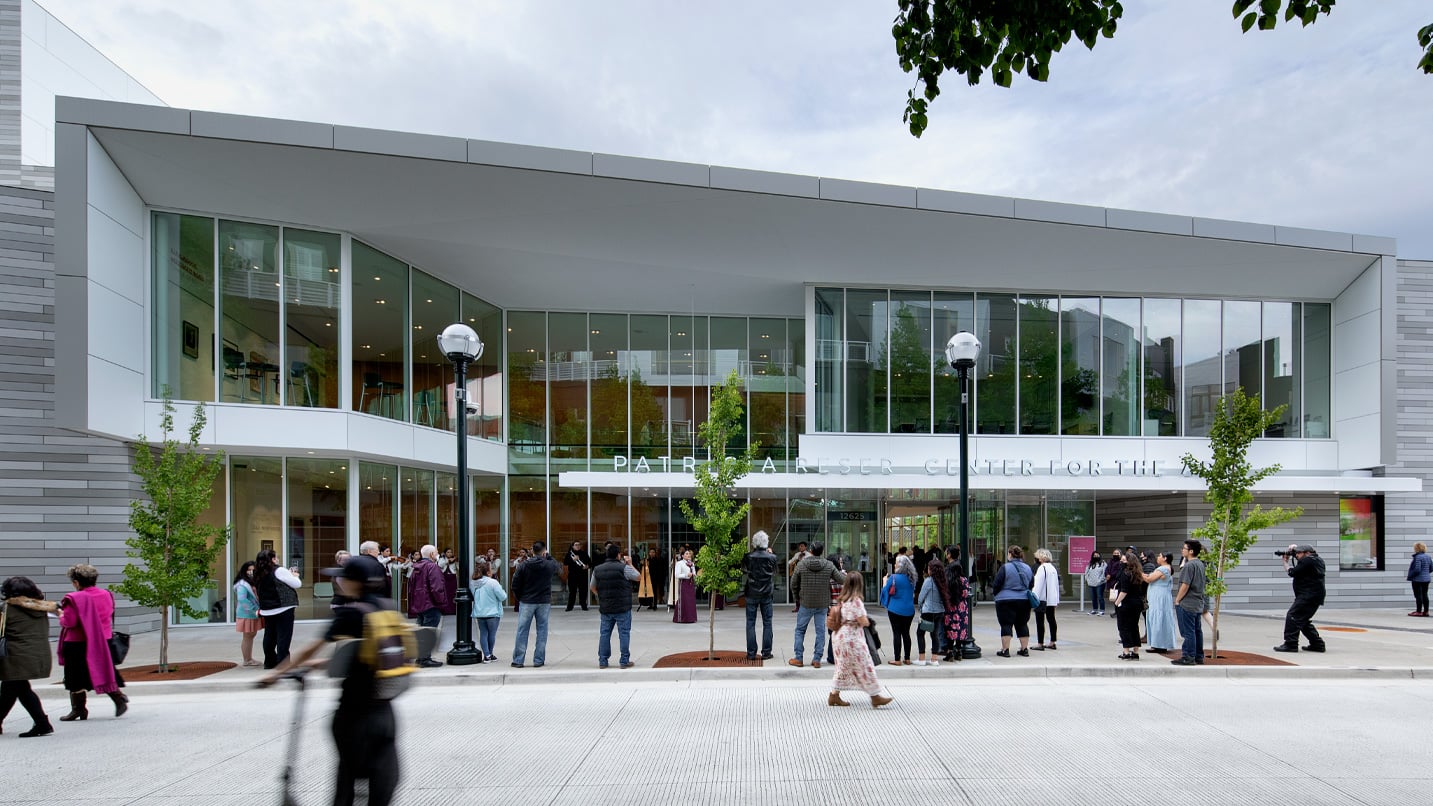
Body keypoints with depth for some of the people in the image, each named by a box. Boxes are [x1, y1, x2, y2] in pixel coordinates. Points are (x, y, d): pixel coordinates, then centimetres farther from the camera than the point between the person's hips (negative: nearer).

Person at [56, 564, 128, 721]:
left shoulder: (74, 599, -16)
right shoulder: (107, 595, 3)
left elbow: (69, 622, -16)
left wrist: (61, 615, 3)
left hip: (78, 643, -6)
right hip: (103, 641, 6)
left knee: (76, 678, 7)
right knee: (104, 672, 13)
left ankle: (78, 709, 13)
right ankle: (119, 698, -2)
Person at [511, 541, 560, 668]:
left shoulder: (523, 565, -8)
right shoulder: (549, 565, -7)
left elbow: (515, 585, -6)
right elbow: (558, 566, 18)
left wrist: (520, 598, 8)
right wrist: (548, 557, 16)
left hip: (526, 602, 0)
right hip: (544, 602, 0)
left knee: (522, 631, 6)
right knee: (542, 631, 8)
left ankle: (518, 660, 9)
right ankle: (538, 660, 9)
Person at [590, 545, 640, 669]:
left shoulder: (597, 569, 7)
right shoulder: (624, 568, -9)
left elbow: (593, 588, 14)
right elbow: (638, 576, 2)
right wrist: (630, 564, 12)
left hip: (605, 608, 4)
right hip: (622, 607, -4)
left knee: (604, 633, 10)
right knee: (624, 633, 2)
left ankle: (602, 661, 12)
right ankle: (624, 661, 4)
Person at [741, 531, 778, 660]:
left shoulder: (748, 557, -10)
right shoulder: (771, 557, -9)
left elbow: (743, 568, 10)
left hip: (751, 594, 0)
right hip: (766, 594, 0)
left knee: (750, 623, 6)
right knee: (767, 623, 8)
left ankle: (751, 653, 6)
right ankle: (766, 652, 9)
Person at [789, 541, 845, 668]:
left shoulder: (801, 565, -7)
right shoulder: (829, 565, -6)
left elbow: (793, 585, -1)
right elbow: (842, 581, -3)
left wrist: (797, 599, 16)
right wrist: (843, 573, 19)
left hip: (806, 604, -1)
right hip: (823, 604, 1)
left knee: (800, 630, 12)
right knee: (820, 631, 9)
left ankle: (799, 658, 13)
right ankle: (817, 660, 9)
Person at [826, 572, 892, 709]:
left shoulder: (842, 600, 6)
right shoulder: (856, 601, -19)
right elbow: (863, 621, -19)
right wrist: (868, 621, 4)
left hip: (840, 635, 8)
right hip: (852, 638, -8)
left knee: (843, 667, 16)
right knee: (865, 667, 1)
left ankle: (834, 695, 18)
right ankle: (875, 697, 8)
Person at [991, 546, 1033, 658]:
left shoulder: (1005, 568, -12)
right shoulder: (1028, 568, 6)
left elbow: (996, 584, -11)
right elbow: (1031, 585, 15)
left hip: (1006, 601, -5)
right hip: (1024, 601, 5)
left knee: (1006, 625, -1)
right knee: (1022, 624, 13)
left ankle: (1005, 650, -1)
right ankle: (1024, 649, 15)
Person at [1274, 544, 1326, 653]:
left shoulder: (1308, 561, -14)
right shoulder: (1317, 560, 18)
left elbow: (1292, 573, -14)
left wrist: (1286, 561, 4)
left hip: (1308, 596, -11)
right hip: (1315, 596, 11)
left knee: (1292, 616, -13)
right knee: (1302, 620, 18)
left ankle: (1290, 644, -16)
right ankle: (1317, 644, 21)